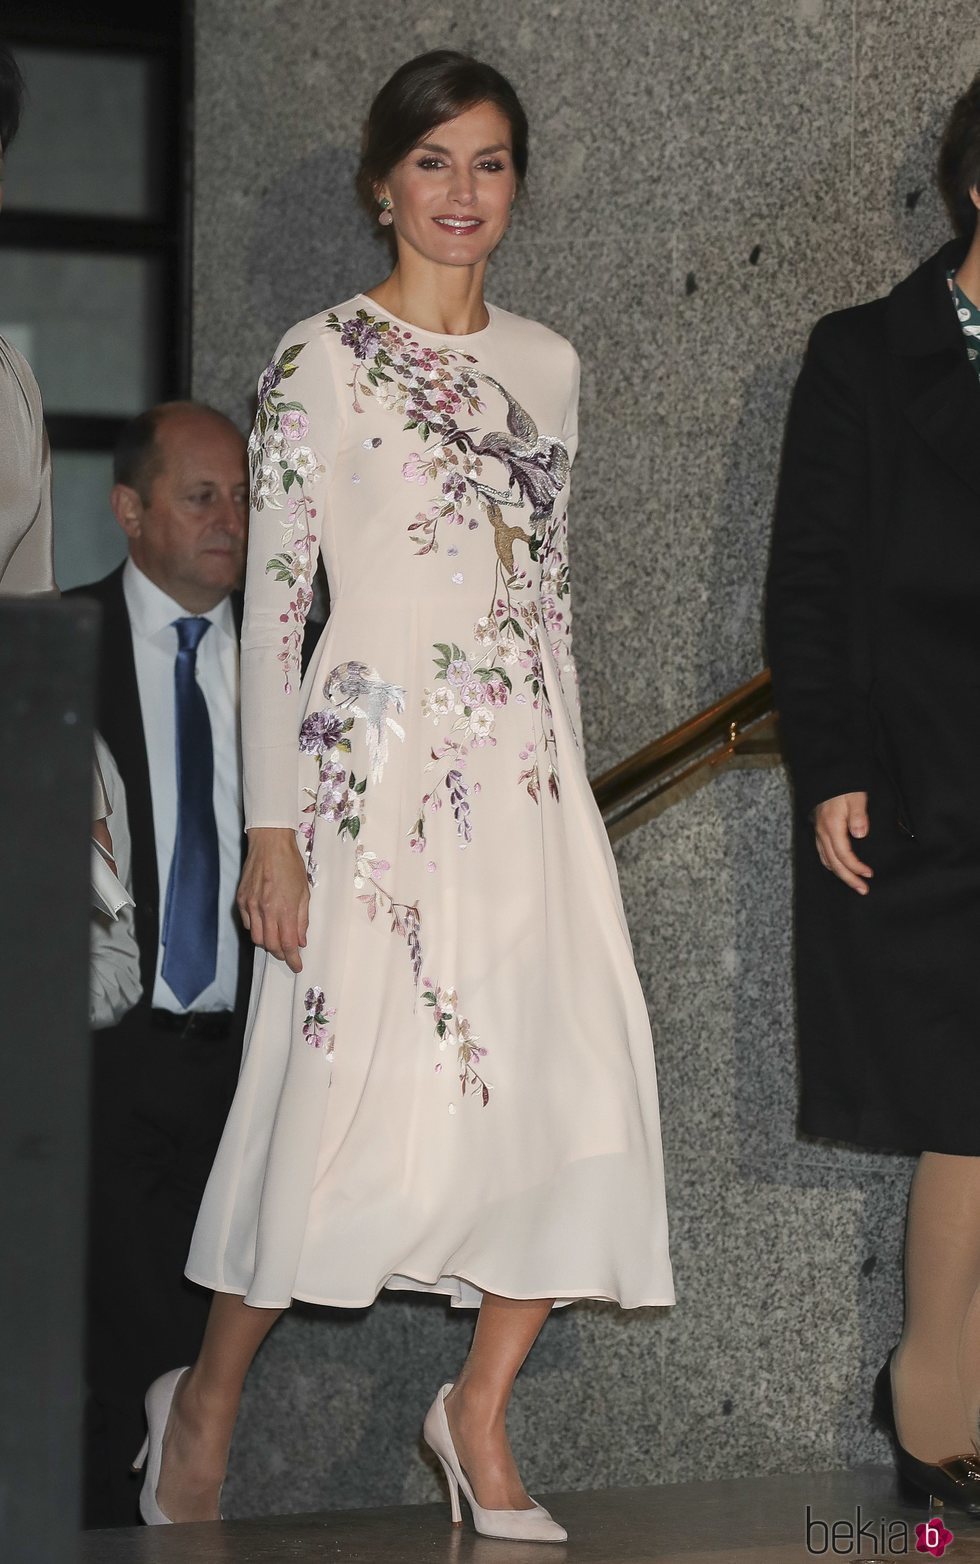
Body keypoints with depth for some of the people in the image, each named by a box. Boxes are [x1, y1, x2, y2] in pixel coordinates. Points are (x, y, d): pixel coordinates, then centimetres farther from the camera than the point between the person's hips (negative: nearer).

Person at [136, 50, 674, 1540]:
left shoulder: (545, 364, 13)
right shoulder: (323, 360, -3)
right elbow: (273, 595, -5)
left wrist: (570, 779, 16)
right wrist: (271, 826, -10)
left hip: (526, 775, 5)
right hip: (377, 761, -5)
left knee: (581, 1094, -4)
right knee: (350, 1093, -6)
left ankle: (480, 1415, 12)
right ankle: (205, 1402, 15)